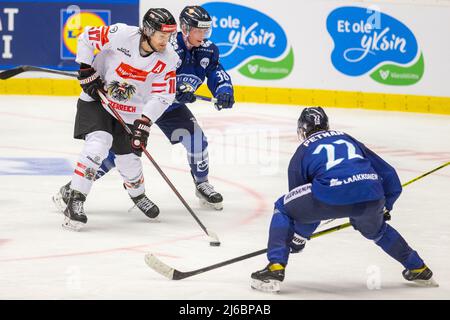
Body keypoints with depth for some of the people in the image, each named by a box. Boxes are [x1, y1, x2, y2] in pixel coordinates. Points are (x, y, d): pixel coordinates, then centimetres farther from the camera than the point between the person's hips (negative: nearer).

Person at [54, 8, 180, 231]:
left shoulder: (167, 60, -14)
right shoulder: (121, 35, -24)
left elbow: (162, 96, -12)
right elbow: (87, 36, -11)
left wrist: (144, 122, -22)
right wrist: (86, 71, -13)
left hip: (130, 113, 3)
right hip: (96, 99, -3)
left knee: (128, 160, 4)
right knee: (98, 144, -25)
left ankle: (137, 193, 40)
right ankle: (74, 202, -21)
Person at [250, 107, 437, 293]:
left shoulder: (302, 152, 24)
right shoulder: (348, 140, 33)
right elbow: (386, 172, 32)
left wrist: (297, 240, 39)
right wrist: (384, 206, 46)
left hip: (331, 196, -4)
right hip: (371, 197, 4)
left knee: (283, 209, 19)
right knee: (375, 229, 38)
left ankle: (275, 269, 5)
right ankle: (418, 269, 44)